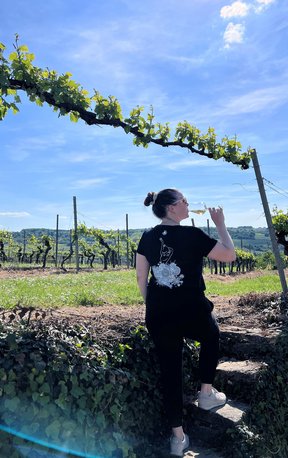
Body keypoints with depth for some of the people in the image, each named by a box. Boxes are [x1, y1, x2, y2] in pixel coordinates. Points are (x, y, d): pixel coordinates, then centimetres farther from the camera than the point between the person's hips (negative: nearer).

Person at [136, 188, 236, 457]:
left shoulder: (147, 238, 2)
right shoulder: (192, 235, -12)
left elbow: (141, 277, 5)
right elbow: (230, 255, -6)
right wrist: (220, 223, 4)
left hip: (158, 316, 4)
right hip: (192, 312, -4)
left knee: (170, 371, 15)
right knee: (211, 336, 30)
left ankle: (178, 436, 26)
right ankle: (206, 393, 34)